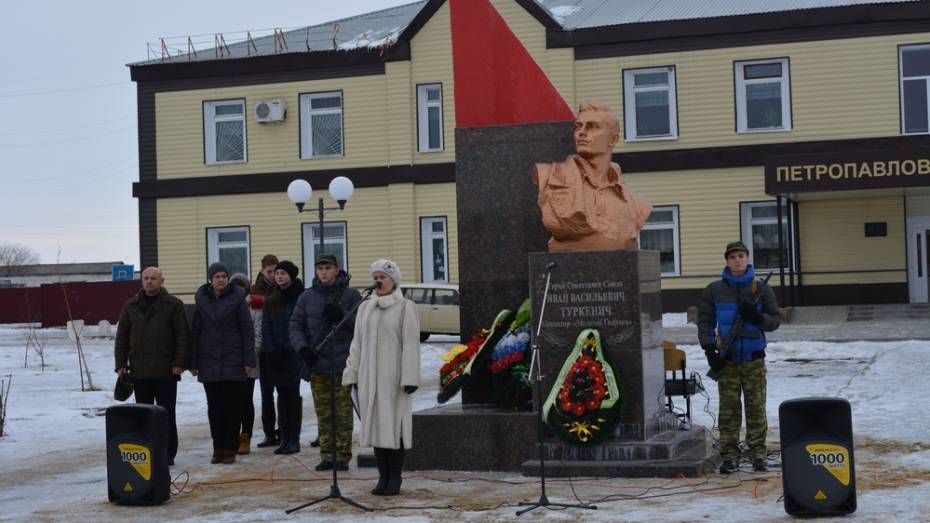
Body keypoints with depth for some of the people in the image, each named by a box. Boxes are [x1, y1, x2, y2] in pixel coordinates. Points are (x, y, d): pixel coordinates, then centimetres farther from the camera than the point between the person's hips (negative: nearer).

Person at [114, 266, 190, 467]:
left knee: (167, 414, 2)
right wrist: (121, 364, 4)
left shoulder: (173, 305, 0)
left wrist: (179, 363, -11)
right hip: (139, 371, 3)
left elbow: (183, 335, -3)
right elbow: (121, 336, 12)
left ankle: (168, 454, 8)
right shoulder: (131, 306, 10)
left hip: (166, 370, -3)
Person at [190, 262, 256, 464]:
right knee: (214, 406, 6)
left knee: (232, 404, 1)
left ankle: (230, 448, 6)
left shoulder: (237, 297, -2)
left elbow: (247, 330, -2)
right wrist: (193, 362, 4)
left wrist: (249, 359, -8)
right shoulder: (201, 299, 5)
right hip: (209, 361, 3)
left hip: (232, 361, -2)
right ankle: (218, 448, 13)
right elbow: (195, 331, 8)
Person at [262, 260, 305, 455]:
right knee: (282, 395, 6)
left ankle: (294, 439, 2)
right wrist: (272, 351, 0)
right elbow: (266, 328, 10)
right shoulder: (271, 300, 10)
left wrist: (292, 348, -12)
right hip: (276, 355, 5)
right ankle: (284, 438, 9)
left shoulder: (301, 297, -6)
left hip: (294, 353, -5)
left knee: (293, 393, -2)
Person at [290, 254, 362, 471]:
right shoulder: (308, 297, 9)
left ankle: (342, 456, 6)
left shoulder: (351, 295, 1)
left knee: (343, 413, -1)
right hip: (317, 364, 3)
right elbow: (296, 325, 8)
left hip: (343, 363, -3)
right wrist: (302, 347, -9)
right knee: (323, 414, 7)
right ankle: (327, 456, 13)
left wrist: (342, 316, -20)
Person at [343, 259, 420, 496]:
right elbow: (357, 344, 15)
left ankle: (395, 478, 4)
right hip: (370, 376, 5)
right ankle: (383, 477, 13)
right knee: (375, 425, 6)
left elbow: (411, 345, -8)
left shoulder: (405, 307, -2)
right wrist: (352, 374, 9)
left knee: (395, 425, -3)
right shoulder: (365, 308, 13)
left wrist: (409, 377, -15)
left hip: (394, 376, -5)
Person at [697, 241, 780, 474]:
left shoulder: (761, 289, 4)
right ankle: (729, 456, 6)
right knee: (728, 408, 1)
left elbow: (774, 321, 5)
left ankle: (758, 454, 9)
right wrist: (709, 350, -6)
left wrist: (756, 316, -16)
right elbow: (705, 322, 5)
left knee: (756, 407, 1)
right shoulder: (714, 290, 4)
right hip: (727, 359, 0)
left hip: (754, 358, 0)